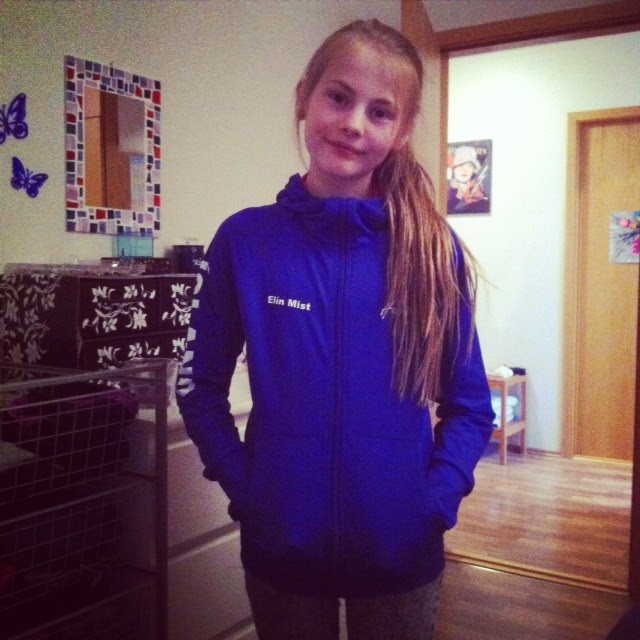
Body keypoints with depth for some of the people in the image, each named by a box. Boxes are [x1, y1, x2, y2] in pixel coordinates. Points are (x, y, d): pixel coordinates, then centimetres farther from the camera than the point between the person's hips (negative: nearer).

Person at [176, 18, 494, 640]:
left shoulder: (434, 249, -6)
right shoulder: (244, 239, -6)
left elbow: (469, 402, 0)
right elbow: (199, 384, 1)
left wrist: (436, 499, -11)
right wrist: (243, 486, -7)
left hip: (401, 549, 0)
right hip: (280, 544, 0)